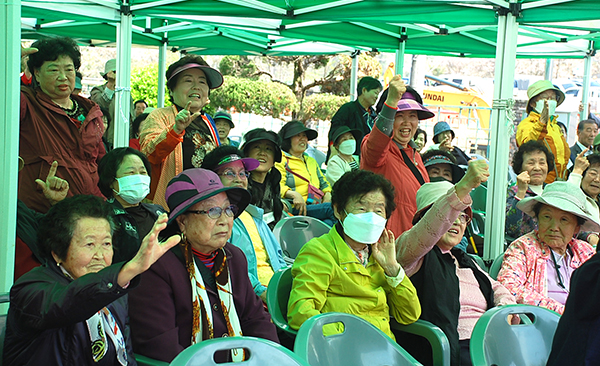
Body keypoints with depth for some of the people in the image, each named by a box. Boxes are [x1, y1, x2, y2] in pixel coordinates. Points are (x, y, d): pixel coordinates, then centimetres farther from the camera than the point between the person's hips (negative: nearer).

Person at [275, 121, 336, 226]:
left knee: (329, 222, -31)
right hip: (296, 209, -6)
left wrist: (327, 195, 9)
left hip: (318, 207, 6)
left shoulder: (311, 161, 33)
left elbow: (324, 183, 34)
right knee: (333, 208, -31)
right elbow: (278, 185, -5)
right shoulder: (281, 160, 9)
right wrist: (294, 194, -25)